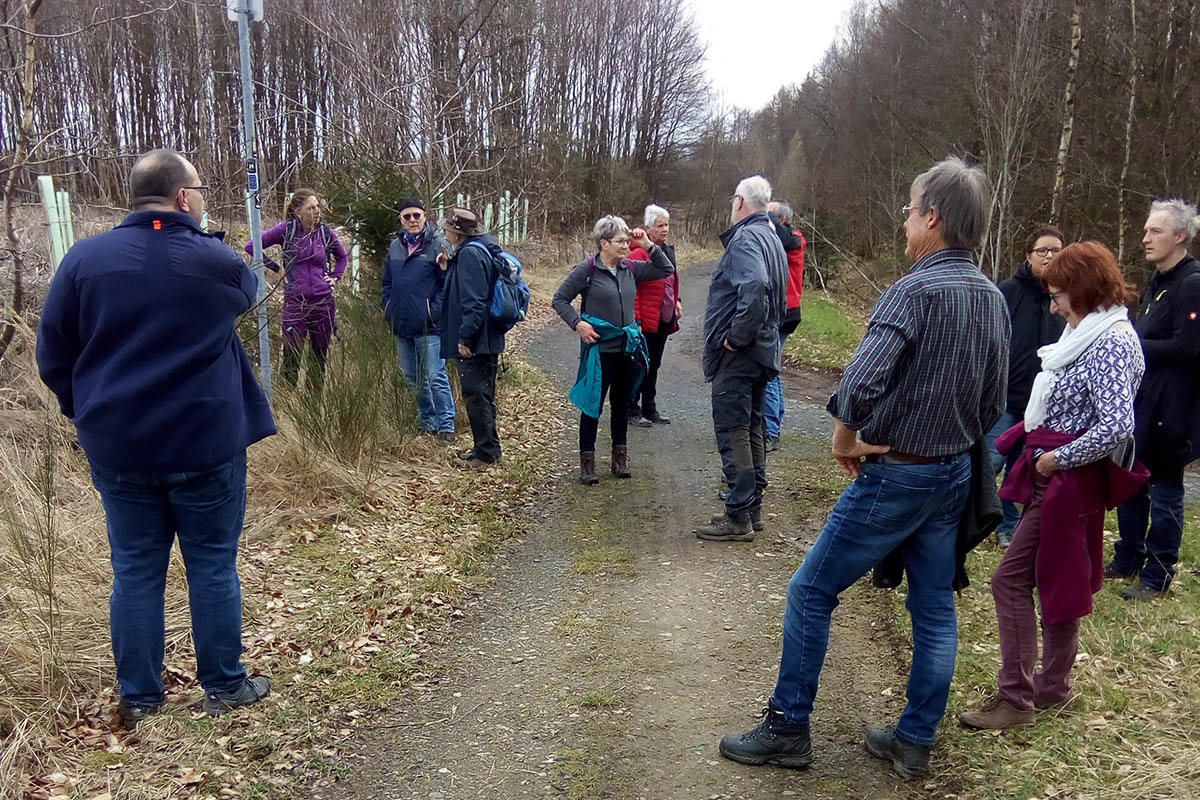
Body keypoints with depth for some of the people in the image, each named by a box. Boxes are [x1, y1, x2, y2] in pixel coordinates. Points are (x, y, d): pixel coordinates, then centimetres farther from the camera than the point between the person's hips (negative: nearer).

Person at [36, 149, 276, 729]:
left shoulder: (85, 259, -3)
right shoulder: (215, 260, -9)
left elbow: (53, 357, 3)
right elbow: (247, 293, 15)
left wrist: (90, 414, 17)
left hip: (117, 448, 3)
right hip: (207, 443, -2)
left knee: (136, 571, 12)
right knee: (213, 567, 10)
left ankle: (138, 697, 22)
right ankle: (224, 686, 21)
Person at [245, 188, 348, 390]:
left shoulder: (325, 232, 6)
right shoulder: (287, 230, -3)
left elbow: (342, 256, 24)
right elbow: (252, 246, 2)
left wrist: (335, 277, 10)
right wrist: (275, 268, 0)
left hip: (323, 301, 3)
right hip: (295, 302, -3)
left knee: (321, 356, 9)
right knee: (291, 356, -4)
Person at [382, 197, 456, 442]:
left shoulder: (438, 245, -6)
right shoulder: (395, 246, 12)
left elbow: (448, 283, -9)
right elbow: (387, 282, 21)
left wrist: (435, 312, -16)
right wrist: (388, 308, 8)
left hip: (428, 326, -7)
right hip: (401, 326, 7)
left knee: (435, 377, -7)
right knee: (413, 378, 14)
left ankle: (446, 426, 0)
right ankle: (427, 421, 27)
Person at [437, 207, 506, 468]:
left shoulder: (469, 254, -17)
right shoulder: (482, 249, 14)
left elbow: (473, 300, -23)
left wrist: (465, 337, -22)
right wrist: (449, 268, 13)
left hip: (475, 342, -11)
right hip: (488, 339, 11)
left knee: (475, 395, -3)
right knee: (483, 395, 16)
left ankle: (485, 453, 4)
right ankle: (489, 450, 25)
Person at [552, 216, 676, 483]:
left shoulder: (630, 268, 5)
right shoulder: (587, 269, -9)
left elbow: (666, 270, 12)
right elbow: (560, 299, -3)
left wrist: (649, 246, 1)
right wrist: (578, 324, -14)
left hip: (627, 348, 5)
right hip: (599, 349, -5)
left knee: (621, 405, 15)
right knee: (593, 406, 3)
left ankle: (620, 458, 28)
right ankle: (587, 463, 14)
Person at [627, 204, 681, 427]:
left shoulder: (668, 251, 13)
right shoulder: (639, 253, -15)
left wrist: (676, 301, 10)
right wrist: (635, 319, -21)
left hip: (663, 321, 8)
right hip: (646, 322, -8)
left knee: (653, 366, 15)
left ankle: (650, 410, 24)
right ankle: (633, 411, 10)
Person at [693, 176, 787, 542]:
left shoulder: (745, 238, -16)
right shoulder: (771, 237, 16)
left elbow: (755, 287, -33)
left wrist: (735, 337, -24)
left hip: (738, 355, -10)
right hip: (763, 351, 10)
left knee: (732, 431, -5)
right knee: (751, 428, 16)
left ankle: (738, 518, -1)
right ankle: (752, 508, 25)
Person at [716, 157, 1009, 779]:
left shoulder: (913, 291, -20)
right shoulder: (993, 299, 5)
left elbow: (859, 385, -32)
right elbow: (993, 402, 12)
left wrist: (845, 441, -16)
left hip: (893, 476, -8)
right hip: (955, 476, 8)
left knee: (811, 593, 5)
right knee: (935, 612, 14)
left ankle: (787, 729, 14)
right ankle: (914, 743, 27)